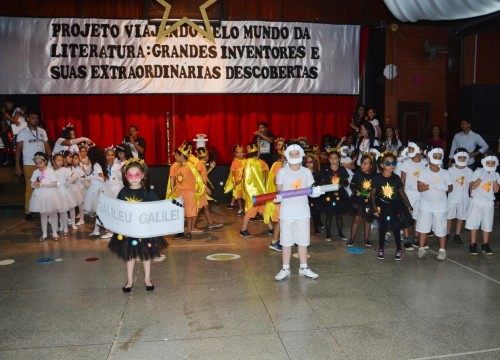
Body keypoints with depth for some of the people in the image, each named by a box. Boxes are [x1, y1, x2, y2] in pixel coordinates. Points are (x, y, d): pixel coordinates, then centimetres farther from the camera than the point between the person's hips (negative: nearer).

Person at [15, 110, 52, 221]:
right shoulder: (22, 132, 0)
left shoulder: (42, 131, 9)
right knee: (30, 188, 0)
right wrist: (17, 166, -6)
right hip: (29, 165, -3)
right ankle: (28, 212, 8)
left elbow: (47, 147, 10)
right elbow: (18, 149, -1)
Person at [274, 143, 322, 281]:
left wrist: (316, 192, -17)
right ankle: (285, 269, 16)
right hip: (287, 211, -2)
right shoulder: (282, 172, -2)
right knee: (286, 241, 5)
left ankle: (303, 268, 23)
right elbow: (279, 191, 1)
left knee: (303, 240, 11)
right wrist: (277, 197, -20)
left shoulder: (306, 172, 4)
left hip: (303, 211, 2)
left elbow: (310, 191, 5)